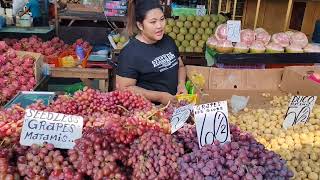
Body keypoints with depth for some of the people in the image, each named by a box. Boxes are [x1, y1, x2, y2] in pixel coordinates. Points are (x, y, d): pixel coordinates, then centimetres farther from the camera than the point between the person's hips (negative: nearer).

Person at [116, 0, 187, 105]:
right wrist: (159, 97, -20)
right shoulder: (130, 53, -15)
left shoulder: (168, 40, 5)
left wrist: (181, 84, -3)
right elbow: (124, 88, -16)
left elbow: (180, 66, 16)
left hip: (175, 104, 6)